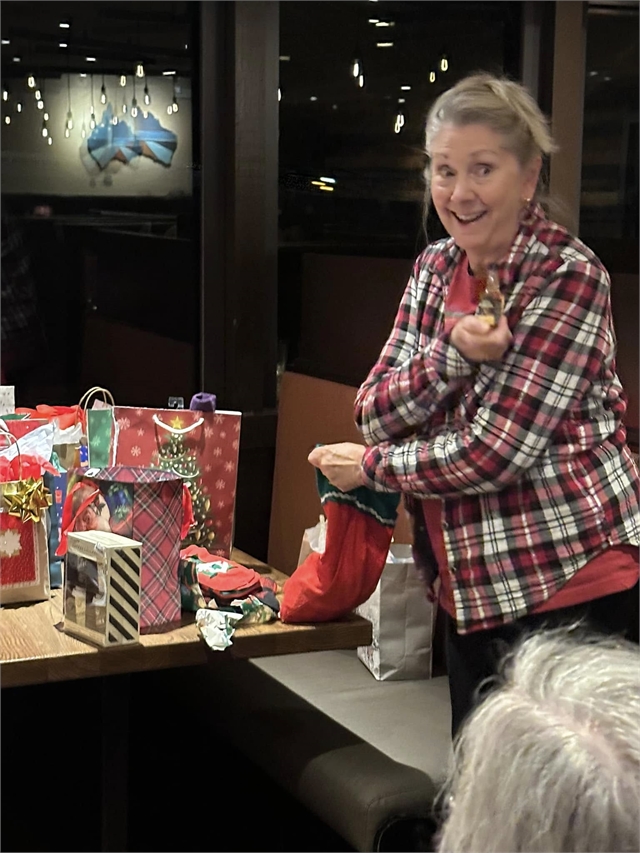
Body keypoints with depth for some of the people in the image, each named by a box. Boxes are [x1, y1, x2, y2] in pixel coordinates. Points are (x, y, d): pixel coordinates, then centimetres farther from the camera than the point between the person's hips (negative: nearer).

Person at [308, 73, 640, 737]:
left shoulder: (568, 277, -16)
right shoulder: (435, 268, 6)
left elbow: (493, 453, -20)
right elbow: (375, 414, -1)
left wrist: (368, 466, -6)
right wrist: (453, 352, -19)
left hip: (571, 588, -7)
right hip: (472, 590, 7)